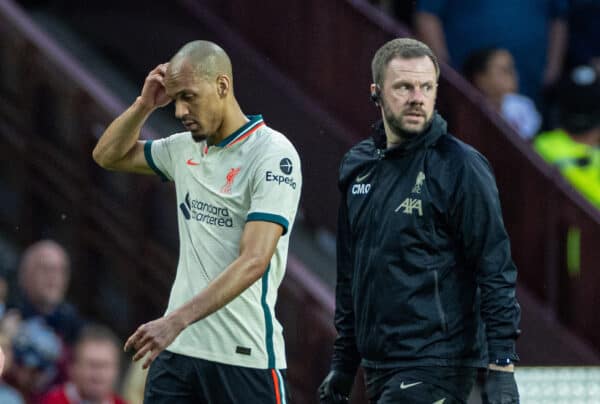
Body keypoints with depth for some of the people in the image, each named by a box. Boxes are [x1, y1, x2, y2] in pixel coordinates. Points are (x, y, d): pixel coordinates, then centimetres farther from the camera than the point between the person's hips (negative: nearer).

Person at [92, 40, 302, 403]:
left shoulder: (273, 154, -12)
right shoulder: (185, 149, 12)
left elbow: (253, 261, -21)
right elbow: (108, 155, 28)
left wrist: (177, 320, -29)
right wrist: (145, 105, 8)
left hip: (245, 356, -6)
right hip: (176, 348, 6)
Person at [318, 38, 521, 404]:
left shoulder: (459, 165, -9)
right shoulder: (358, 165, 11)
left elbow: (496, 273, -12)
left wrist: (502, 370, -18)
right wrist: (343, 365, 20)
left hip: (435, 372, -7)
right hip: (378, 370, 7)